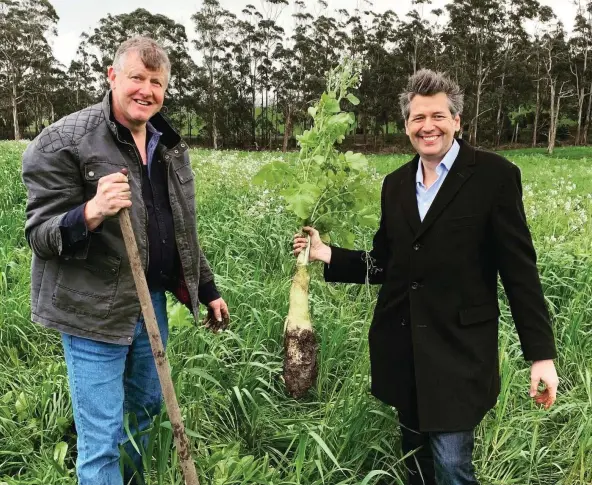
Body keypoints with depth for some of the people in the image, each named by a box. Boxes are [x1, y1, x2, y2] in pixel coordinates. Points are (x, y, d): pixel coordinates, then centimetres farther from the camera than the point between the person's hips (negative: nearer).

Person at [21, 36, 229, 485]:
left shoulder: (170, 145, 8)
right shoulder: (65, 141, -13)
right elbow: (39, 235, -14)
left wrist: (207, 289, 17)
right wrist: (91, 213, -34)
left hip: (153, 302, 7)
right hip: (95, 311, -6)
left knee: (147, 411, 24)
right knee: (101, 441, 3)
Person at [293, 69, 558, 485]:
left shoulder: (493, 175, -8)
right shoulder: (396, 184, 9)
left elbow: (520, 269, -9)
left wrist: (541, 354, -11)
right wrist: (326, 255, 0)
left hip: (458, 350, -5)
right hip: (402, 349, 6)